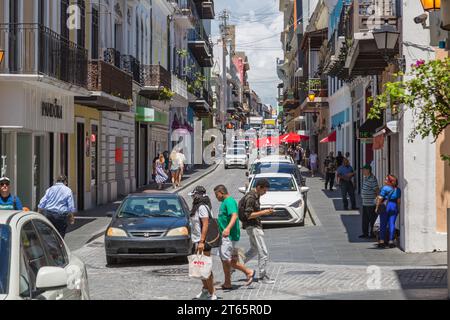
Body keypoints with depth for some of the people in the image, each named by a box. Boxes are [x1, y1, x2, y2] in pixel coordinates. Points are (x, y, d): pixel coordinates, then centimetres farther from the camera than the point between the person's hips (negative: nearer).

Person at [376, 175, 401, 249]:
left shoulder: (385, 188, -10)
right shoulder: (398, 189, 5)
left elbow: (380, 199, -10)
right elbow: (398, 200, 5)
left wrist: (377, 207, -2)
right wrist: (398, 208, 15)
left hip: (385, 206, -3)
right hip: (394, 207, 4)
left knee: (383, 224, 3)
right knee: (392, 224, 5)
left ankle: (382, 241, 1)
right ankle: (391, 241, 3)